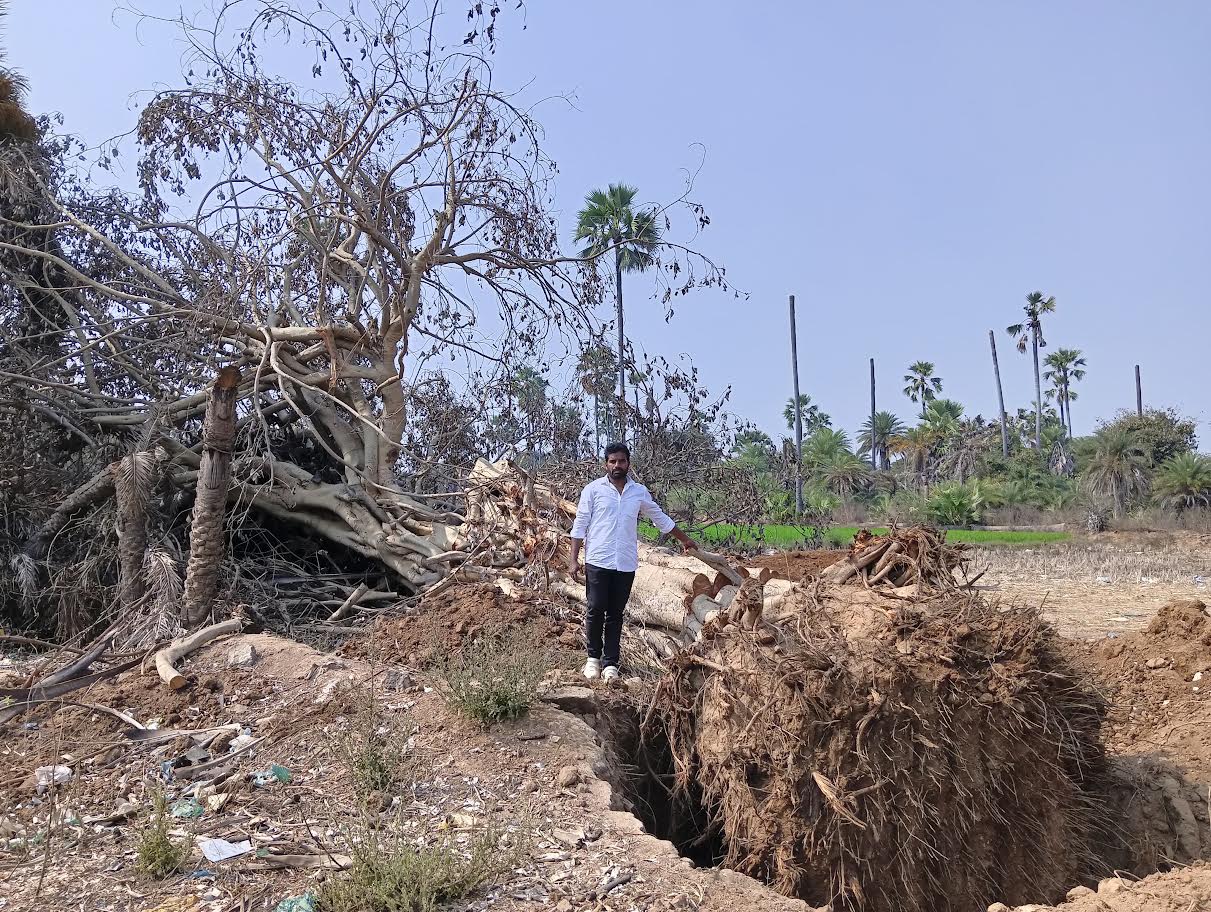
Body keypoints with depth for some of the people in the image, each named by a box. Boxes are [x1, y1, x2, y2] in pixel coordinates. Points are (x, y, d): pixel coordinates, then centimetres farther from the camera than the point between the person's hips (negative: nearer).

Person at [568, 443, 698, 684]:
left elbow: (660, 518, 22)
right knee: (595, 610, -2)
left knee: (615, 614, 6)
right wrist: (573, 559, -6)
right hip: (598, 561, -2)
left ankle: (610, 663, 12)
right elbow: (580, 525, 0)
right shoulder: (593, 489, 0)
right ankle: (593, 657, 17)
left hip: (626, 564, 2)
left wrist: (684, 539, 28)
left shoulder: (639, 492, 9)